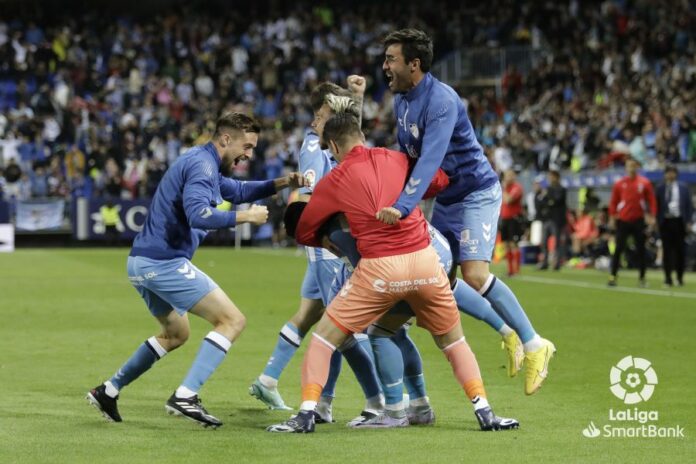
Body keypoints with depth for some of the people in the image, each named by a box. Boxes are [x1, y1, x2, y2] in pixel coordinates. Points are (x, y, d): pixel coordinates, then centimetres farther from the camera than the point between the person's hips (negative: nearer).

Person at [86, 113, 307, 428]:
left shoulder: (203, 164, 18)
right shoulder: (202, 165, -14)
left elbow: (236, 190, 32)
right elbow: (198, 215, -29)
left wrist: (280, 184, 18)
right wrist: (245, 216, -20)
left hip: (143, 262, 11)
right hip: (163, 262, -11)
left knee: (176, 334, 28)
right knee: (232, 320, -11)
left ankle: (107, 392, 28)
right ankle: (185, 396, -18)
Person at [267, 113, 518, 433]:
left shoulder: (334, 181, 3)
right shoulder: (397, 159, 9)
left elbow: (304, 233, 12)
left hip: (379, 269, -3)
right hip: (424, 262, 3)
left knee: (323, 338, 10)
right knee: (453, 341, 21)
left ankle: (306, 415, 0)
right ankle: (484, 413, 14)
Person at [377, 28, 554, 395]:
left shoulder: (441, 101, -25)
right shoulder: (401, 101, 4)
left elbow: (430, 159, -36)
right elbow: (405, 156, 14)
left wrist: (402, 207, -45)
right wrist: (387, 196, 3)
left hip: (476, 192, -9)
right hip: (445, 199, 9)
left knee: (474, 275, -21)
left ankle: (534, 345, -8)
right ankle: (509, 332, 23)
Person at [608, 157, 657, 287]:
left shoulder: (645, 183, 2)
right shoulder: (619, 183, 3)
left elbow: (651, 200, 3)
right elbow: (613, 202, 6)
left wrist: (652, 217, -6)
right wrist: (612, 217, 0)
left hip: (639, 221, 0)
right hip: (623, 221, 0)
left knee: (640, 250, 4)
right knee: (618, 249, -4)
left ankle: (642, 277, 11)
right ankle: (613, 276, -3)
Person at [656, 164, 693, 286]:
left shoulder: (683, 188, 7)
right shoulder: (660, 188, 6)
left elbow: (689, 205, 7)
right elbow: (657, 205, 5)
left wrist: (688, 221, -1)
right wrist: (657, 221, -4)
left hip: (679, 221, 0)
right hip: (665, 221, 0)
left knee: (680, 249, 1)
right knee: (667, 250, -1)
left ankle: (680, 277, 9)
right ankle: (668, 277, 2)